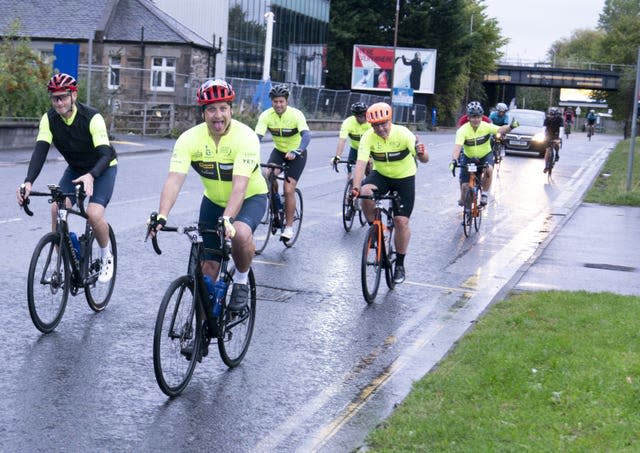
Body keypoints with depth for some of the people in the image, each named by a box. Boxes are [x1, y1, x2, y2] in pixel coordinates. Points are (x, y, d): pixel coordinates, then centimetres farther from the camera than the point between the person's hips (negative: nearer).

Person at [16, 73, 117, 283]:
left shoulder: (92, 118, -29)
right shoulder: (49, 119, -16)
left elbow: (105, 155, -36)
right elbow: (40, 151, -26)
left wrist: (91, 176, -57)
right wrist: (29, 182, -43)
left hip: (103, 168, -4)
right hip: (75, 169, 4)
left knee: (94, 213, -24)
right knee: (57, 208, -17)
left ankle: (106, 257, 3)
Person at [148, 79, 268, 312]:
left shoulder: (245, 136, -28)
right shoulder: (189, 138, -20)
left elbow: (239, 185, -37)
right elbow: (175, 179, -30)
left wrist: (227, 219, -51)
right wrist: (161, 216, -44)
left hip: (250, 198, -3)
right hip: (213, 200, 3)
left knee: (240, 234, -34)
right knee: (209, 265, 0)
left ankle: (241, 281, -6)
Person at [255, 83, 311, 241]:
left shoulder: (296, 115, -26)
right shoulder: (266, 115, -17)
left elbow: (306, 135, -39)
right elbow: (257, 136, -26)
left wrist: (296, 152, -56)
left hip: (296, 155, -3)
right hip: (278, 151, 3)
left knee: (289, 190, -12)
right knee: (268, 175, -24)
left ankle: (289, 226, 3)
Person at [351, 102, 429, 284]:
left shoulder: (403, 134, -24)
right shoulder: (368, 137, -20)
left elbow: (424, 160, -27)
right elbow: (361, 163, -29)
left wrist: (421, 153, -52)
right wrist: (356, 187, -45)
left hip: (404, 178, -1)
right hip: (381, 175, 1)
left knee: (401, 221, -6)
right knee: (366, 193, -31)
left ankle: (400, 264, 12)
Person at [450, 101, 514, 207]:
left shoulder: (486, 126, -21)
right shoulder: (463, 130, -25)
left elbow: (500, 129, -36)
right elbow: (457, 147, -36)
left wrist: (510, 127, -58)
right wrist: (454, 160, -53)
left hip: (485, 155, 0)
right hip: (469, 157, 0)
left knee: (488, 170, -33)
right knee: (465, 186, -6)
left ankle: (484, 194, -12)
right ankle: (463, 200, 28)